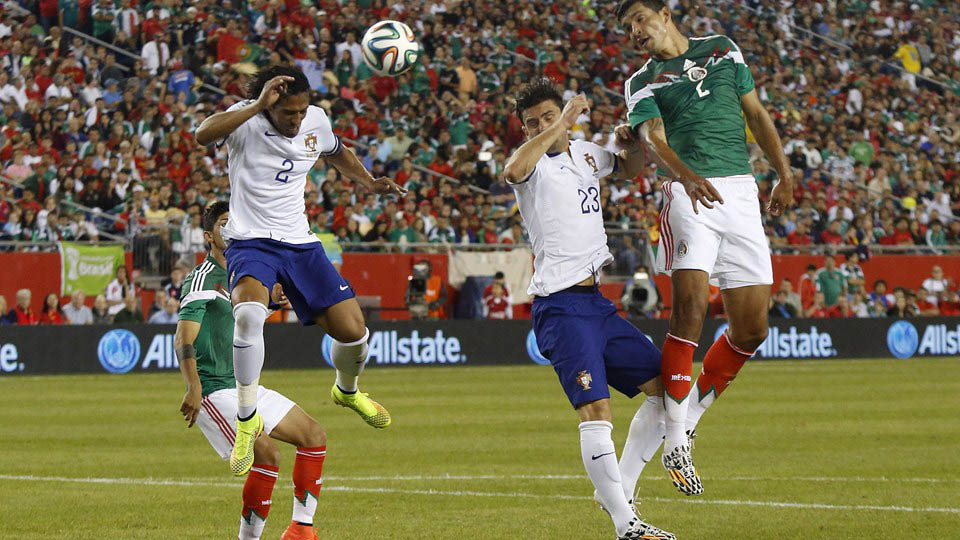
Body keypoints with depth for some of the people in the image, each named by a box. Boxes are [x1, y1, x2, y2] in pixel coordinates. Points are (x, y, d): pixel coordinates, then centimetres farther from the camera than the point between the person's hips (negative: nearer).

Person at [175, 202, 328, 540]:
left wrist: (269, 299, 17)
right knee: (268, 454, -25)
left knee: (313, 435, 8)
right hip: (214, 390, -10)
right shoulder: (203, 278, -13)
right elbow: (183, 340, -22)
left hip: (244, 386, 10)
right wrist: (193, 388, -34)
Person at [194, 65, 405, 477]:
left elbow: (337, 154, 26)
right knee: (249, 312, -36)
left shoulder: (316, 120, 2)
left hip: (300, 243, 5)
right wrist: (257, 105, -39)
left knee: (353, 333, -2)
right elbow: (203, 136, -36)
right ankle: (247, 419, -20)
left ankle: (347, 390, 36)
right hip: (251, 242, -5)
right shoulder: (246, 119, -14)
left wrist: (369, 183, 10)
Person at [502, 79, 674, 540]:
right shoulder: (533, 162, -5)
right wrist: (563, 124, -26)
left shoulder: (586, 154, 16)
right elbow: (513, 171, -31)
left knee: (665, 386, 8)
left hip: (598, 302, 8)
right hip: (560, 306, -8)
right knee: (595, 408, -20)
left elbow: (631, 168, 36)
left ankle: (617, 491, 15)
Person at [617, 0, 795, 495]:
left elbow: (756, 114, 24)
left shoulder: (723, 50, 19)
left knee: (751, 330, 0)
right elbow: (654, 138, -9)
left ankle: (691, 413, 19)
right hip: (690, 192, -4)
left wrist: (784, 174, 14)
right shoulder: (641, 84, 9)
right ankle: (675, 441, -14)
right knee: (690, 307, -21)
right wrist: (686, 176, -29)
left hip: (741, 193, 4)